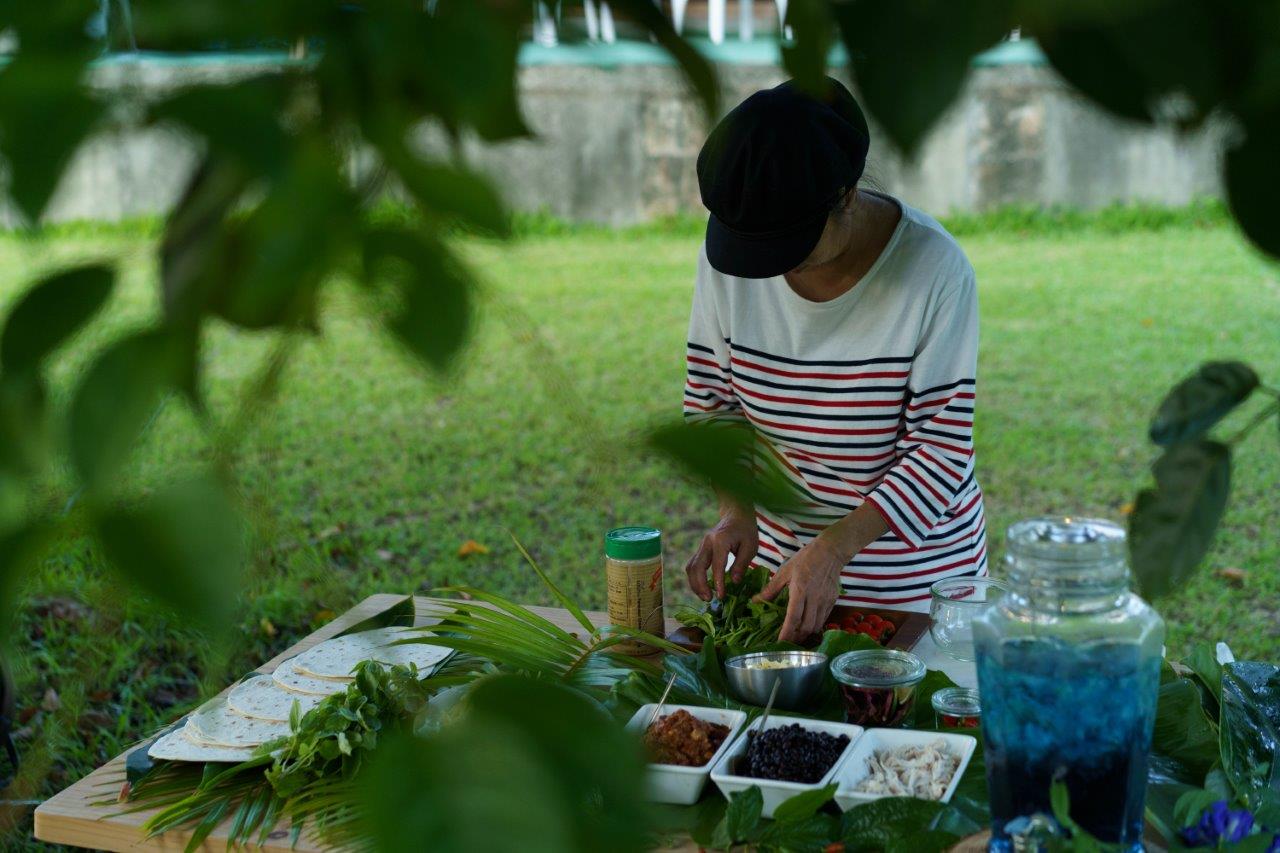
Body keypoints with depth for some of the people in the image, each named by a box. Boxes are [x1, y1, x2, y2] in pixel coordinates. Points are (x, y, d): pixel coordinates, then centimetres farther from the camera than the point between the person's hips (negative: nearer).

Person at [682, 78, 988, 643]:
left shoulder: (935, 270, -22)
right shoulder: (726, 257, -11)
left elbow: (941, 449, -20)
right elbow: (711, 398, 1)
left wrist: (834, 550, -29)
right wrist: (735, 509, -16)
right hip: (778, 544, 3)